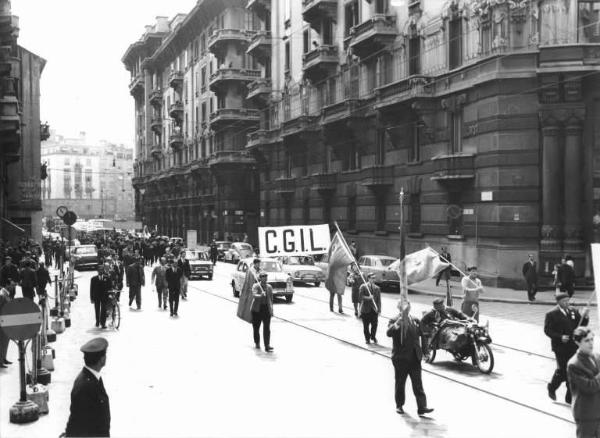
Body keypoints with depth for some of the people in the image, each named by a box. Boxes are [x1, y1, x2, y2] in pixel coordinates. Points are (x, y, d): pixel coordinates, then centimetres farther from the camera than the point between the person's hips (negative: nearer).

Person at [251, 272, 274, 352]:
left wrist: (271, 310, 12)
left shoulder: (269, 287, 9)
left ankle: (267, 346, -13)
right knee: (256, 327, 9)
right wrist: (261, 295, -42)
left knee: (267, 328, -9)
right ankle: (257, 343, 30)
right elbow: (254, 295, -23)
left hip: (266, 309, 2)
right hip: (257, 309, -2)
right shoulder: (256, 286, -4)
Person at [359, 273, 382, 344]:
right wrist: (368, 298, -19)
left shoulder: (377, 288, 9)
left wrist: (379, 309, 0)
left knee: (374, 324, 1)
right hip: (366, 309, -2)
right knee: (366, 325, 4)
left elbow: (379, 299, 7)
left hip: (374, 309, 2)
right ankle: (367, 338, 20)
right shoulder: (363, 287, -1)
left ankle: (373, 337, 23)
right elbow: (360, 297, -9)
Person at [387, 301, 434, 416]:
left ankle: (422, 407, -2)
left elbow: (420, 334, 16)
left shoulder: (415, 321, 8)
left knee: (418, 384, -1)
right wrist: (397, 322, -34)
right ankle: (399, 405, 24)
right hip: (400, 358, -2)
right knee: (400, 383, 10)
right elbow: (389, 333, -22)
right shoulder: (394, 321, -4)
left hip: (414, 358, 3)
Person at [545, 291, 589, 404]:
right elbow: (547, 330, -11)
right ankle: (552, 387, 26)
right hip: (560, 348, -5)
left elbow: (582, 325, 9)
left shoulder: (573, 311, 8)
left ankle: (570, 396, 21)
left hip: (573, 347, 5)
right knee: (563, 370, -2)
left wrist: (585, 316, -11)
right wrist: (560, 337, -24)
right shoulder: (551, 314, -8)